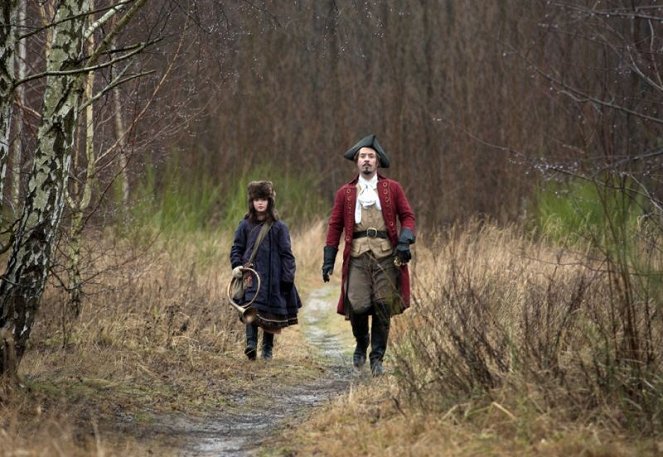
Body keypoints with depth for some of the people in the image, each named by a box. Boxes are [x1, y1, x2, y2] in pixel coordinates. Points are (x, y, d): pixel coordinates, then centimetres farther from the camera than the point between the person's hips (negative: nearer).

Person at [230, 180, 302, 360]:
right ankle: (251, 343, -25)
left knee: (271, 313, 6)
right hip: (251, 276, 0)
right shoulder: (245, 225, 6)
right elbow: (236, 248, 12)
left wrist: (288, 276, -5)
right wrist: (237, 265, -5)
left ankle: (267, 349, 17)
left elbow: (286, 253, 1)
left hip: (272, 277, 0)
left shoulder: (278, 227, 1)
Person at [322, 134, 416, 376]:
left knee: (382, 307, -3)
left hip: (386, 254, 0)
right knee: (358, 305, -12)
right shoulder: (345, 192, 12)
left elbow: (407, 216, 10)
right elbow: (335, 226, 13)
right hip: (357, 254, 0)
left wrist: (404, 240, -8)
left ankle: (377, 358, 7)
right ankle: (361, 344, 17)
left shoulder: (392, 188, 11)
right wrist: (328, 259, 9)